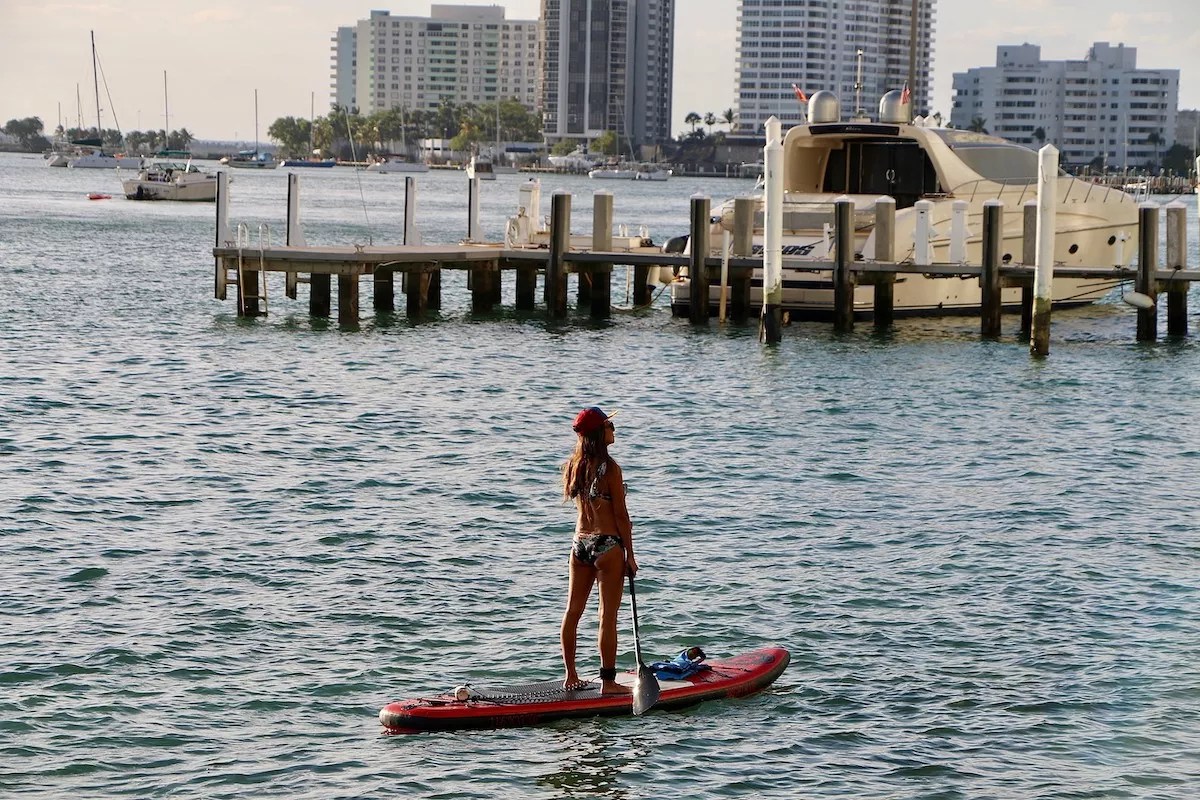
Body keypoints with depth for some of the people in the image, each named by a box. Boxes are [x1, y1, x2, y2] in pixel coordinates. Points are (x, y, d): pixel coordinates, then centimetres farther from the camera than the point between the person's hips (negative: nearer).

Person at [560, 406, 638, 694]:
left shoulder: (572, 466, 5)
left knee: (573, 611, 13)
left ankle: (571, 676, 21)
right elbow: (621, 514, -11)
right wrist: (630, 555, -5)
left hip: (579, 542, 7)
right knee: (608, 616, -1)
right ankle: (608, 682, 3)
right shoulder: (610, 468, -14)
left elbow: (581, 502, 11)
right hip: (607, 545, -7)